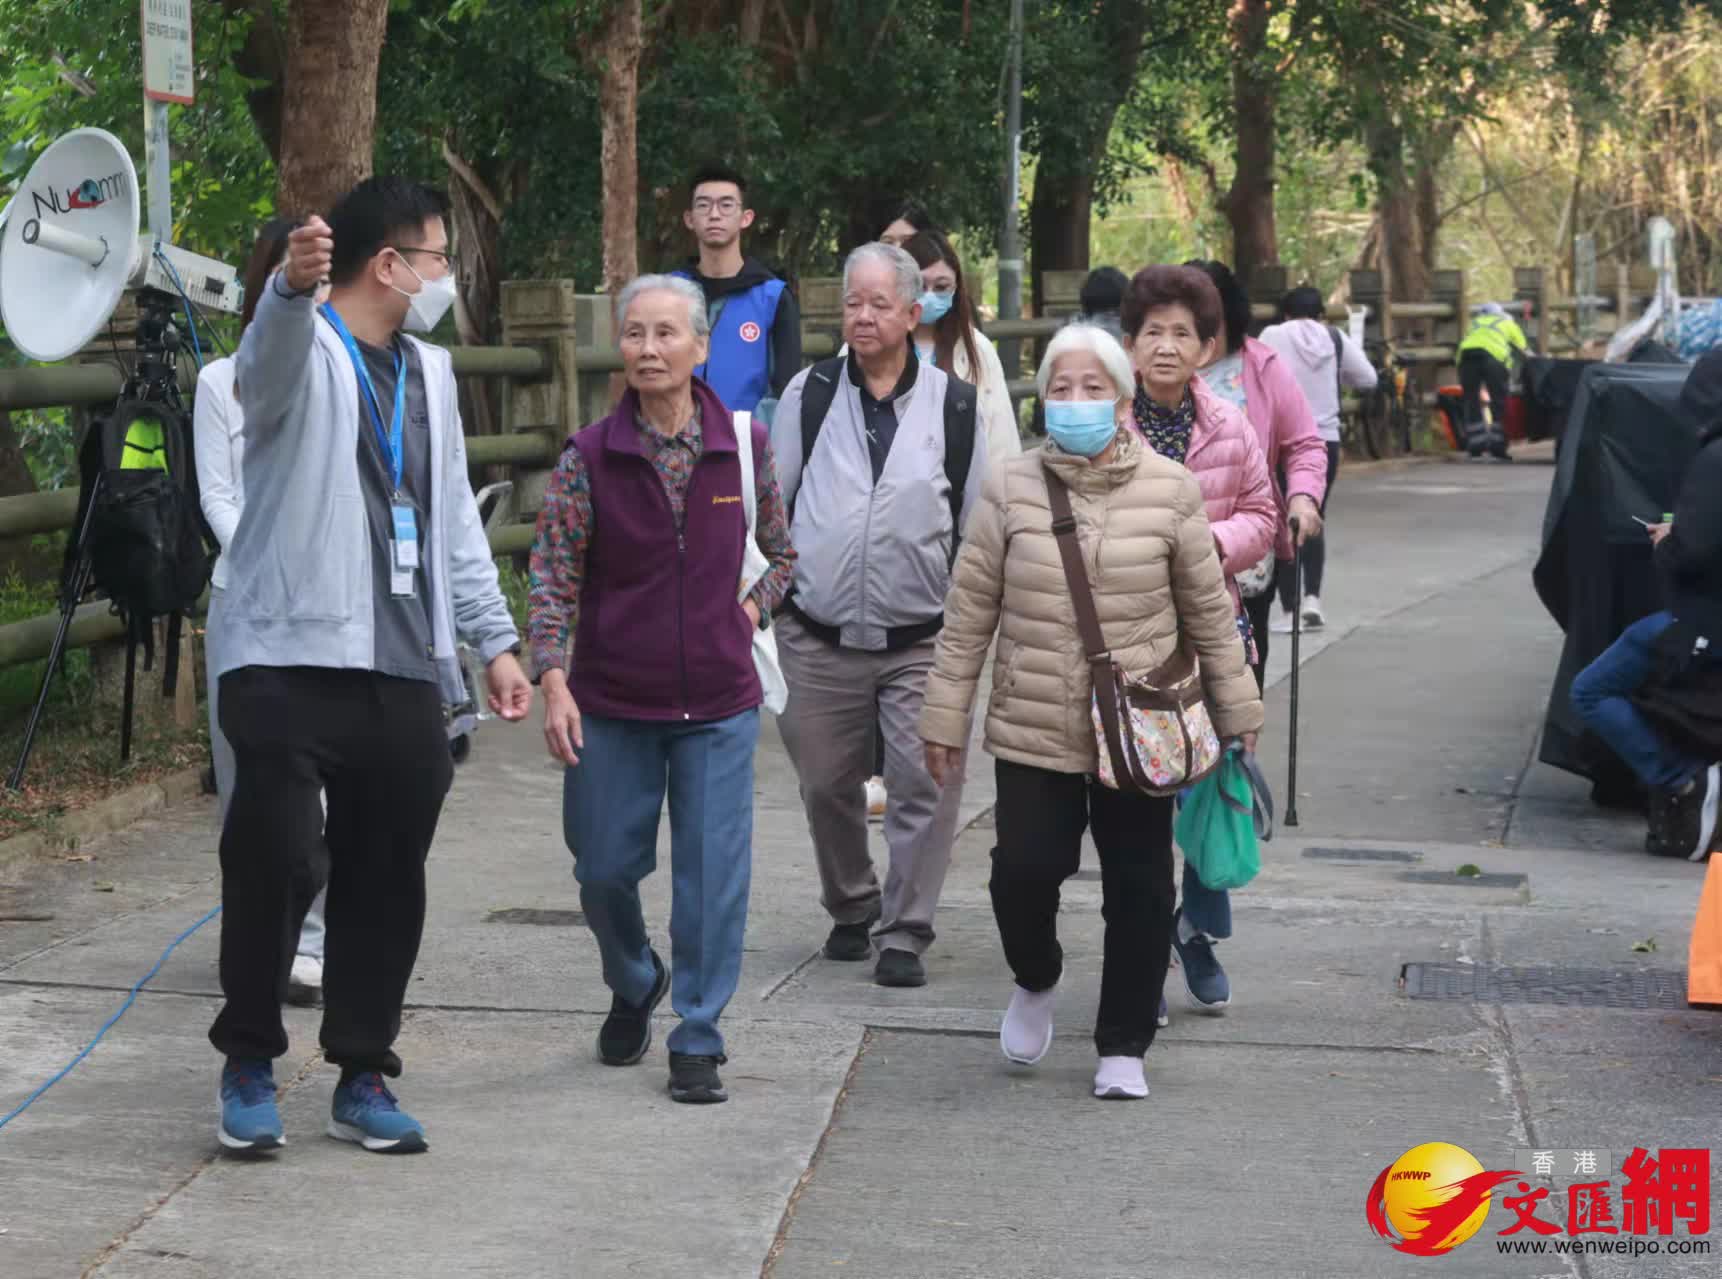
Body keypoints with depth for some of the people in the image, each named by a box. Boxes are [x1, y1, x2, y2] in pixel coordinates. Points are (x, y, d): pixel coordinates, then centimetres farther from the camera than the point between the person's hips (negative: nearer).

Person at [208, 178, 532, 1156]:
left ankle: (364, 1077, 19)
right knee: (272, 862, -10)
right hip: (292, 659, -6)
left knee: (386, 881, 8)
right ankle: (250, 1061, 9)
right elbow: (271, 349, -30)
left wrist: (495, 640, 17)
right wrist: (294, 284, -53)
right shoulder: (304, 353, -4)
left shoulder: (430, 371, 19)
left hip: (405, 671, 6)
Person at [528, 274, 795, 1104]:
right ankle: (634, 987, 38)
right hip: (610, 703, 0)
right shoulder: (589, 457, -5)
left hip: (718, 703, 0)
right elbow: (553, 575, -5)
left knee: (713, 876, -2)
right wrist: (554, 680, -14)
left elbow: (783, 550, 16)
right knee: (603, 869, 9)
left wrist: (752, 610, 3)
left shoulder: (745, 445, -1)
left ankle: (698, 1043, 10)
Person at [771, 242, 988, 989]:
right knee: (827, 787, 10)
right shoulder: (808, 395, 5)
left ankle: (905, 932, 5)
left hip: (922, 641, -1)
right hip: (818, 640, 1)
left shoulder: (955, 406, 3)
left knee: (925, 783, -7)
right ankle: (849, 909, 32)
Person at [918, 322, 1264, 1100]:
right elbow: (970, 614, 3)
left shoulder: (1170, 490, -1)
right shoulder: (1010, 490, 0)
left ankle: (1123, 1048, 21)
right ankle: (1036, 980, 24)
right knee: (1024, 868, -9)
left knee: (1139, 890, 4)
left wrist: (1238, 709, 9)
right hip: (1032, 729, 0)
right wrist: (944, 716, 4)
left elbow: (1209, 612, 6)